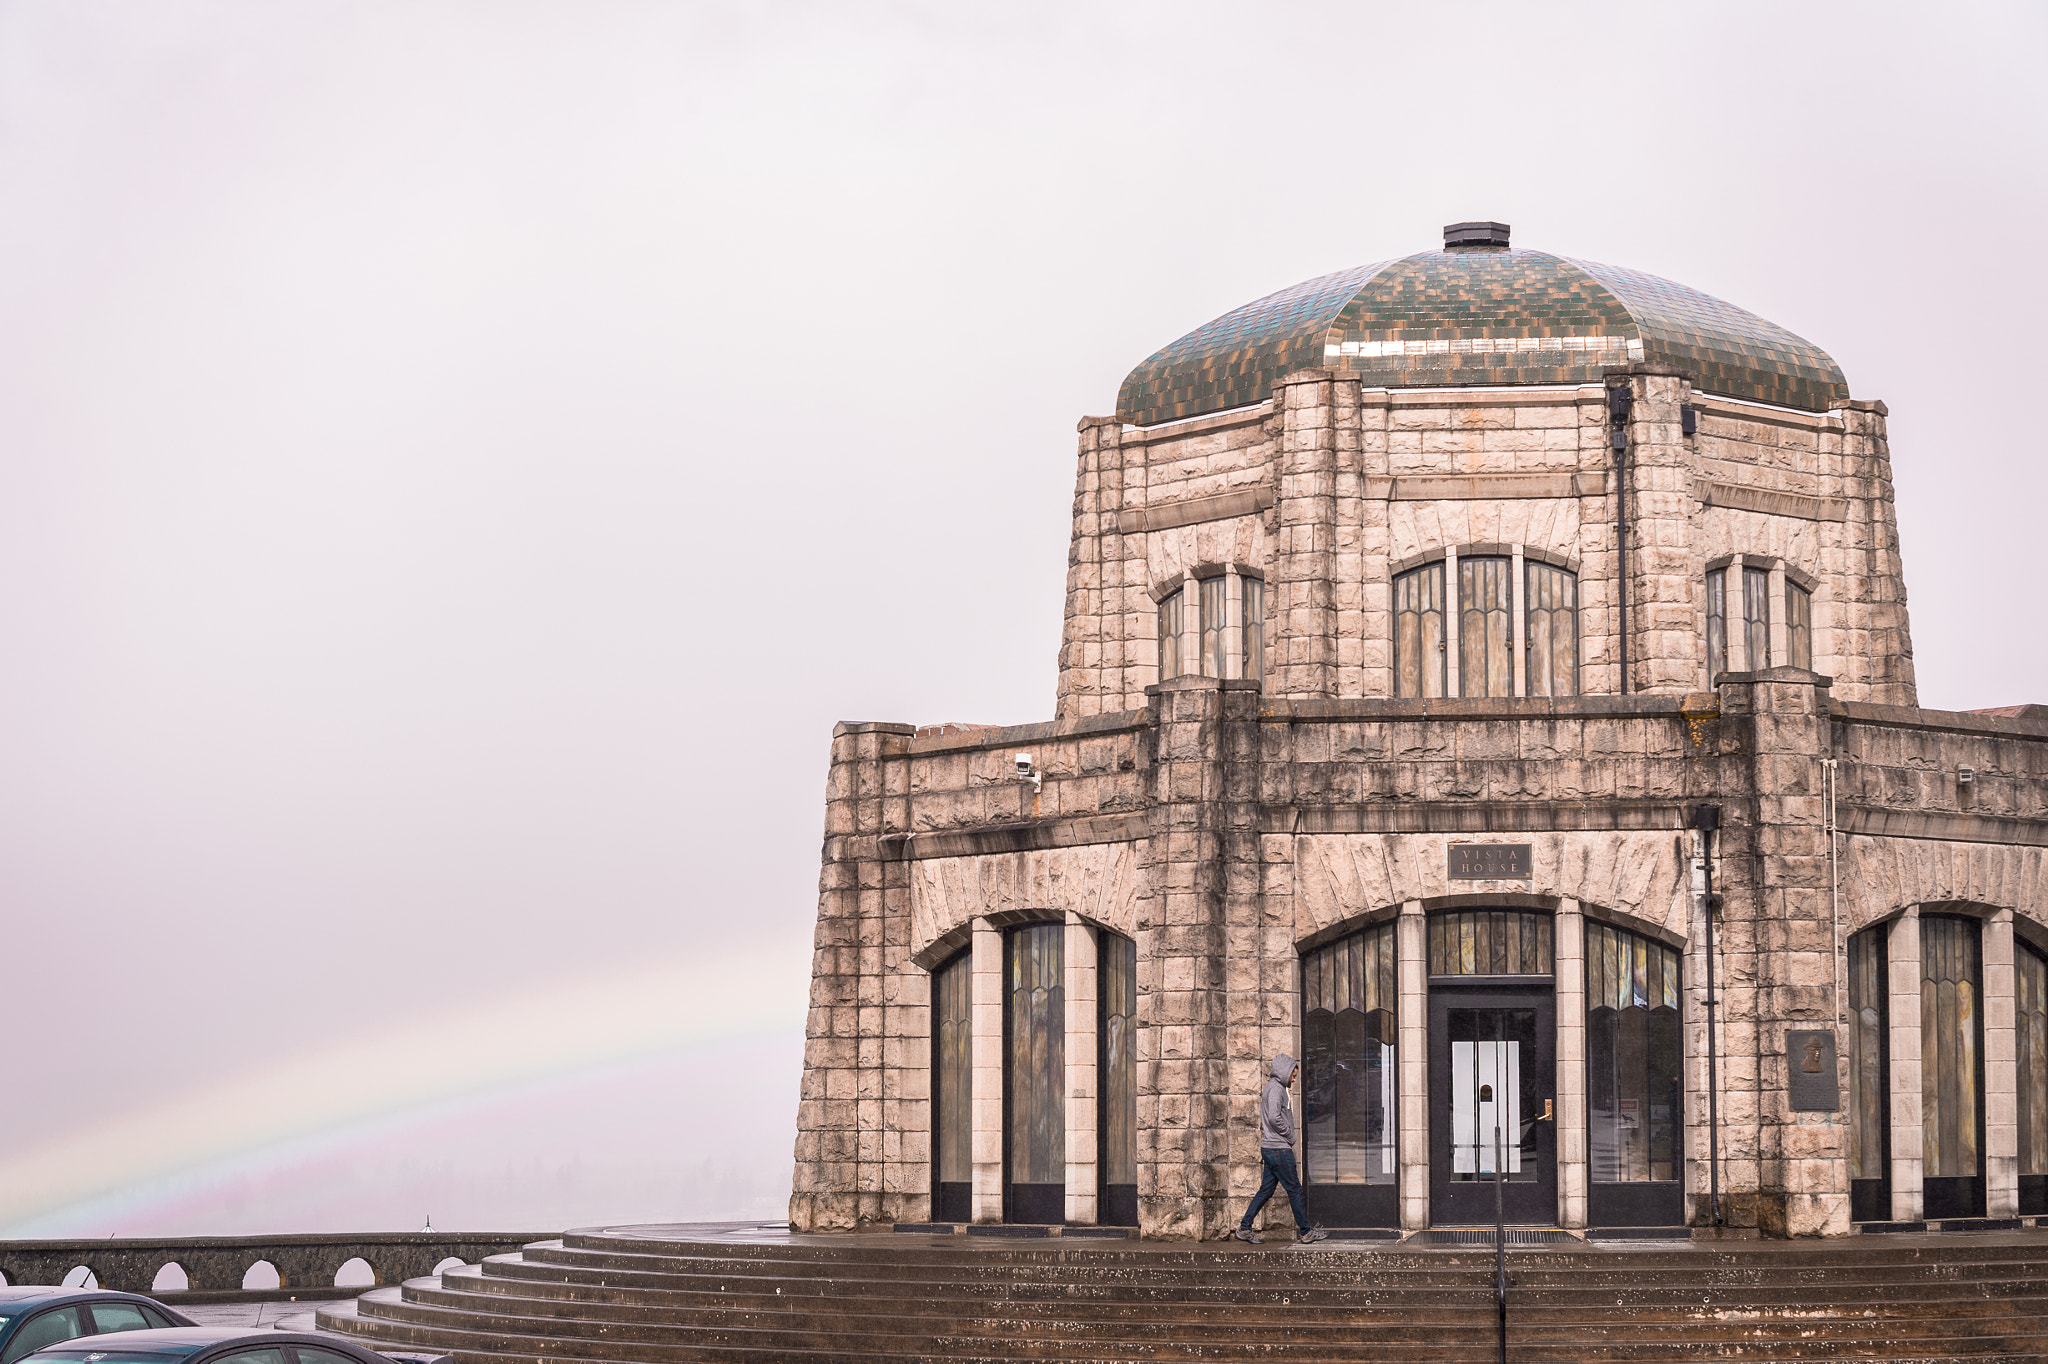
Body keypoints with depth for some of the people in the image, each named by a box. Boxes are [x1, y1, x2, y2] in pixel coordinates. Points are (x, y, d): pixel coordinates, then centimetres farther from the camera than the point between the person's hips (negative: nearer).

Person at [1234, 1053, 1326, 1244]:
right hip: (1279, 1149, -10)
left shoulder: (1275, 1088, 19)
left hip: (1270, 1149, 10)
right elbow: (1274, 1118, -25)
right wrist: (1289, 1136, -12)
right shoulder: (1276, 1089, -13)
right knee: (1295, 1189, -3)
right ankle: (1305, 1232, 2)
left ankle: (1245, 1228, 10)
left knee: (1266, 1190, 10)